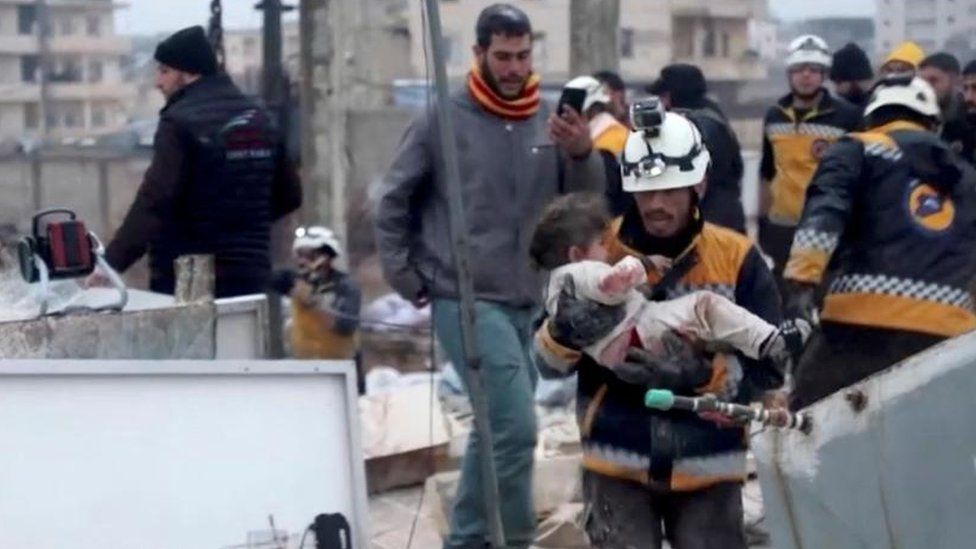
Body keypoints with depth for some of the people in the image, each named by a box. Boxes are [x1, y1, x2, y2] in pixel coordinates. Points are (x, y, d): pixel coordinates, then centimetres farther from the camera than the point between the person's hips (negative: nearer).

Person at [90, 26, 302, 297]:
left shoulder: (181, 122, -12)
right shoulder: (258, 118, 11)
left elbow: (154, 203, -21)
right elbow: (289, 195, 16)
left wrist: (112, 262, -21)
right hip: (250, 276, 7)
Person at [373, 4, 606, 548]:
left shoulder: (548, 123, 3)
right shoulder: (444, 121, -7)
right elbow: (392, 203, 0)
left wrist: (583, 155, -21)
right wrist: (408, 279, -3)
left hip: (526, 303, 5)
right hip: (468, 301, -5)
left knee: (495, 428, 14)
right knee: (516, 427, -14)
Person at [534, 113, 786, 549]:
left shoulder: (737, 259, -3)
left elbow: (768, 370, -5)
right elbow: (548, 363, -1)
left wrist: (706, 375, -24)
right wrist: (565, 333, -25)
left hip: (707, 466, 1)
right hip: (617, 463, 0)